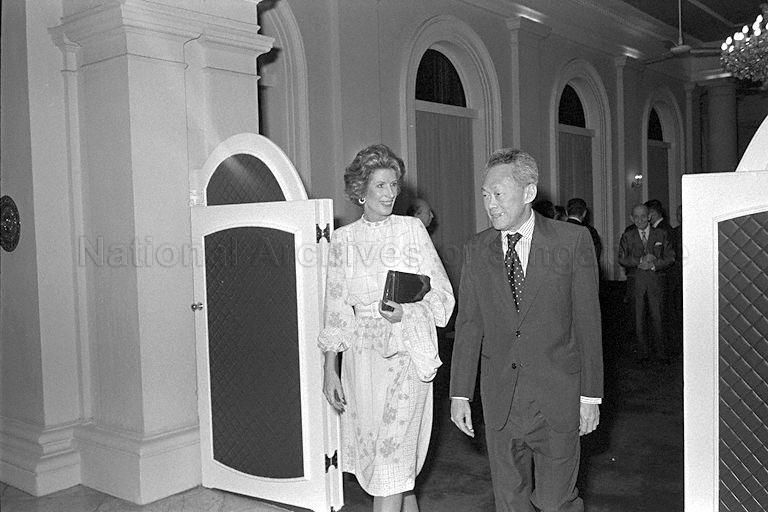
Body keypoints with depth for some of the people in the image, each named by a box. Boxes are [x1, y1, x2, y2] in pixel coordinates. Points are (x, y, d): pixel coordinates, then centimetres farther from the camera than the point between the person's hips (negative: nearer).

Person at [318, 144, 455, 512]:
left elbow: (441, 294, 0)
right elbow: (336, 309, 7)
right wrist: (330, 369, 2)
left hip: (406, 350, -2)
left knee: (391, 459, -6)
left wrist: (406, 312, -19)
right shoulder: (342, 239, 5)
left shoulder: (412, 229, 0)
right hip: (363, 355, 3)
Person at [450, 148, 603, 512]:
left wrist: (591, 396, -4)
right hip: (499, 397, 3)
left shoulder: (573, 242, -4)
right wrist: (460, 394, 2)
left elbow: (588, 321, -3)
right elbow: (468, 325, 4)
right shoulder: (476, 250, 3)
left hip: (557, 398, -2)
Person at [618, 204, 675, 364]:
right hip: (636, 281, 0)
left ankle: (660, 352, 12)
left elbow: (670, 257, 5)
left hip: (656, 280, 0)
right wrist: (640, 261, -14)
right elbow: (622, 259, 0)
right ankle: (643, 353, 13)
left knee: (657, 316, 0)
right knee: (639, 318, 3)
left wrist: (654, 265, -10)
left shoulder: (661, 234, 8)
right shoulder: (627, 236, 8)